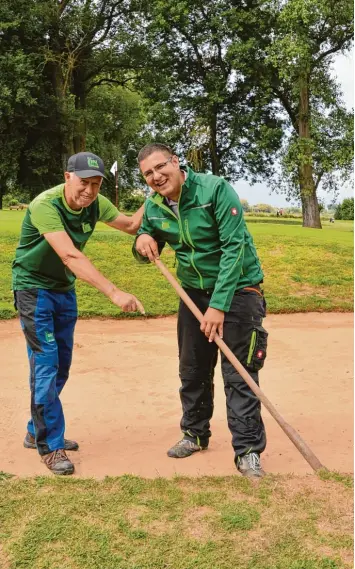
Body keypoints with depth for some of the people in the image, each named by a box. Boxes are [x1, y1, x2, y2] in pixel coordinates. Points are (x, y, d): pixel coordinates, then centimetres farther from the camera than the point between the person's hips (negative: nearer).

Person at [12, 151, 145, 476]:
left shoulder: (96, 204, -8)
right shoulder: (45, 205, -29)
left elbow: (131, 225, 6)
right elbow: (71, 256, -40)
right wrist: (114, 293, -48)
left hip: (65, 289, 7)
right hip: (34, 289, -7)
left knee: (61, 366, 12)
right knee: (46, 364, -10)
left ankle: (37, 431, 29)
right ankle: (51, 446, 2)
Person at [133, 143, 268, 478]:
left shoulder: (215, 189, -20)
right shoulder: (153, 207, -3)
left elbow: (234, 247, -24)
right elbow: (147, 254, 11)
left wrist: (219, 305, -27)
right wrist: (142, 242, -15)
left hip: (236, 289, -6)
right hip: (194, 292, 6)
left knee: (239, 374, -6)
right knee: (192, 370, 14)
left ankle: (248, 450, 5)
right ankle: (195, 434, 33)